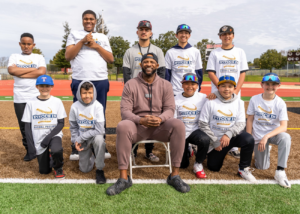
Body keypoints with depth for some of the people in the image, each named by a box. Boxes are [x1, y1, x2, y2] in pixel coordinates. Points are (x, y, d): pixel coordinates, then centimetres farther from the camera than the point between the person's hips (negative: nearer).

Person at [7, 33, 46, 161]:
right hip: (19, 98, 2)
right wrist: (33, 69, -8)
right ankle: (29, 150, 22)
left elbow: (42, 72, -12)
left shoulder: (39, 57, 7)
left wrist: (20, 73, -8)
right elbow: (11, 71, -10)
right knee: (24, 126, 7)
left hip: (37, 97, -1)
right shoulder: (14, 57, 10)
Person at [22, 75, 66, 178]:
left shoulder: (57, 102, -4)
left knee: (56, 150, -34)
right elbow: (27, 127, -1)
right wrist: (31, 147, -8)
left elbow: (61, 123, -5)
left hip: (54, 135, -1)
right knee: (44, 171, 4)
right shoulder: (31, 103, -3)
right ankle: (47, 157, 38)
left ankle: (58, 168, -2)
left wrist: (49, 137, -19)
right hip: (38, 139, 2)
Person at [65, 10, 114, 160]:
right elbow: (68, 56, 2)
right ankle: (76, 149, 7)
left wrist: (96, 46, -1)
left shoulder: (103, 37, 19)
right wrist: (83, 41, -5)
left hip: (100, 81, 2)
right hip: (80, 80, -2)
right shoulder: (74, 34, 14)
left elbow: (111, 59, 9)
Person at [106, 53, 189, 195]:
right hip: (138, 126, -1)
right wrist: (141, 120, -25)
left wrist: (160, 118, -23)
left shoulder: (165, 85, 8)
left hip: (160, 126, 1)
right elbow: (125, 111, -5)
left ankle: (174, 176, -19)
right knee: (122, 126, -33)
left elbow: (170, 109, 1)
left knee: (178, 125, -29)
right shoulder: (131, 85, 3)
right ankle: (123, 178, -24)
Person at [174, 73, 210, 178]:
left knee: (205, 140, -36)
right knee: (182, 164, 2)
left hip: (196, 130, 0)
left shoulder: (203, 98, 0)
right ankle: (187, 150, 40)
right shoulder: (176, 100, -3)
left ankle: (198, 164, -7)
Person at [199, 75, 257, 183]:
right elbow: (203, 124, -7)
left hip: (232, 136, 1)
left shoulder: (239, 103, 0)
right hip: (216, 139, -1)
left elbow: (241, 123, -6)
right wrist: (215, 141, -12)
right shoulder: (211, 103, -7)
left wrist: (228, 134, -25)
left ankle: (243, 169, -9)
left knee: (248, 139, -30)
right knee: (213, 168, 0)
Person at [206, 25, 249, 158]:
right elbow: (210, 73, 0)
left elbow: (243, 73, 6)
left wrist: (236, 90, -7)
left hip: (235, 93, 2)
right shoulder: (214, 53, 7)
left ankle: (233, 148, 15)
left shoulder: (240, 52, 12)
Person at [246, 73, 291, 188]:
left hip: (274, 133, -1)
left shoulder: (280, 103, -12)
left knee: (285, 137, -36)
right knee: (262, 167, 2)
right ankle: (265, 150, 35)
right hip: (258, 136, 1)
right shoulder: (254, 99, -9)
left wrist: (266, 136, -35)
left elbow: (284, 126, -21)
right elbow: (250, 120, -3)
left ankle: (280, 171, -25)